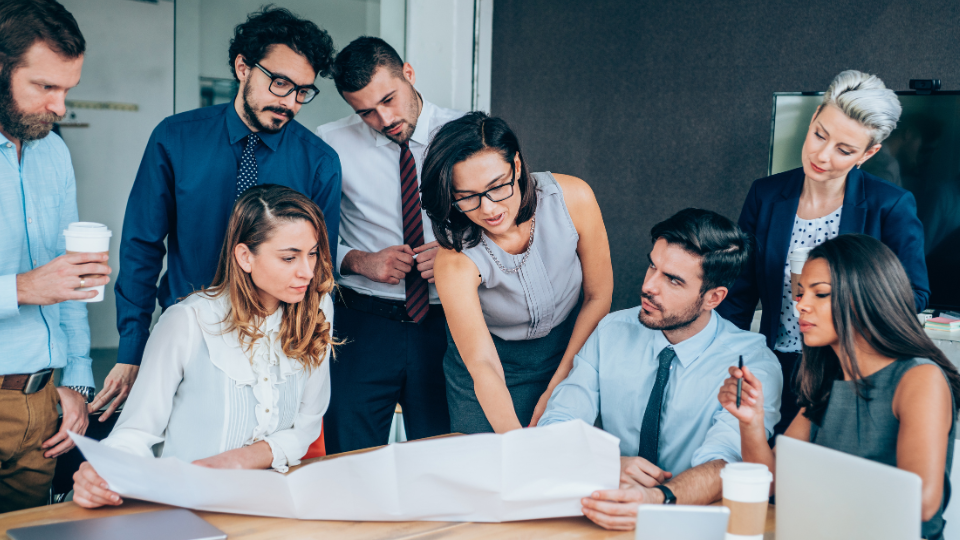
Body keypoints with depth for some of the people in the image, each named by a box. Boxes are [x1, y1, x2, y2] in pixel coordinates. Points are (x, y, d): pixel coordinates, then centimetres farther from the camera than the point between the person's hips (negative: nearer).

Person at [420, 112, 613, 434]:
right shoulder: (456, 261, -30)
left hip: (571, 350, 2)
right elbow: (482, 367, -32)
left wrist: (556, 389, -12)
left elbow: (598, 296, -11)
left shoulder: (573, 199, -24)